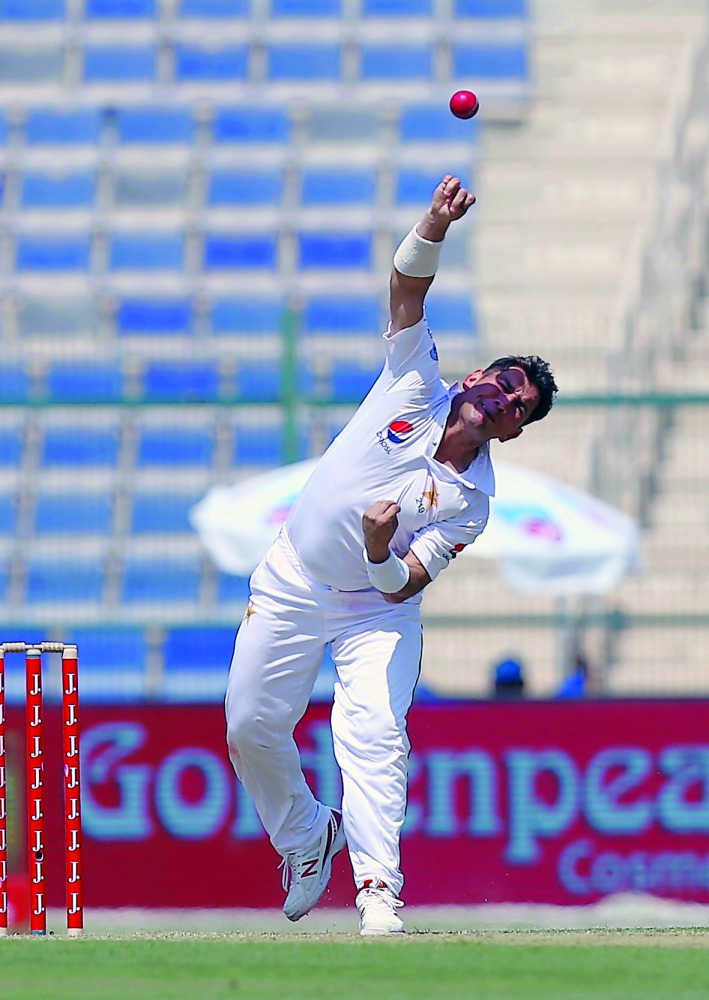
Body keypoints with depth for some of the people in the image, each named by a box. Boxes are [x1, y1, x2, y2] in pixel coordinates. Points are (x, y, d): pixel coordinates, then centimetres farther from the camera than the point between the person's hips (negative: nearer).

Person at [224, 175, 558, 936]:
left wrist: (382, 552, -41)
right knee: (250, 730, 5)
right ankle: (306, 836, 31)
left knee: (374, 733, -22)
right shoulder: (417, 390, -11)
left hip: (375, 609, -3)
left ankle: (378, 893, -25)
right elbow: (407, 287, -18)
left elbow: (401, 586, -19)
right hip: (291, 588, 3)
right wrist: (436, 227, -36)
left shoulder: (470, 502, -15)